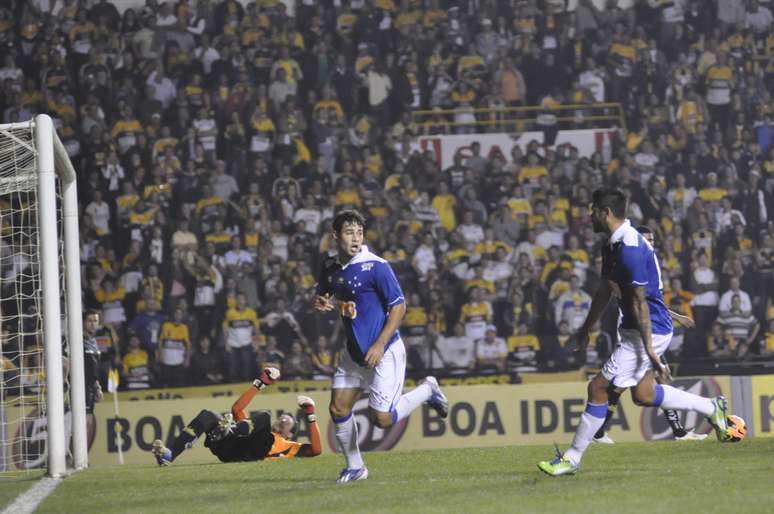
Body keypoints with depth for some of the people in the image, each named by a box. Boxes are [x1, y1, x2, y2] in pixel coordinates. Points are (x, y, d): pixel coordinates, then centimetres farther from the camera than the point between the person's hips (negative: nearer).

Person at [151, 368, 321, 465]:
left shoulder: (288, 446, 36)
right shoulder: (252, 426, 47)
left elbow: (316, 450, 21)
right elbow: (236, 409, 38)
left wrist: (311, 417, 22)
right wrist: (260, 384, 38)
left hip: (251, 453, -4)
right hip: (229, 450, 4)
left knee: (263, 416, -21)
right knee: (207, 416, -17)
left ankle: (227, 431, -52)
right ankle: (168, 456, -39)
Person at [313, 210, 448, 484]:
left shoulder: (375, 266, -17)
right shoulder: (330, 267, 3)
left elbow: (399, 306, -15)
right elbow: (321, 298, 20)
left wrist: (380, 345, -21)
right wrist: (320, 303, -7)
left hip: (385, 351, -6)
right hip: (354, 352, 6)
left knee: (382, 418, -9)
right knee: (338, 409, 2)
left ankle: (427, 390, 17)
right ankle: (354, 467, 20)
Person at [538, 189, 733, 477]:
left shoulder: (630, 248, -22)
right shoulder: (613, 245, 11)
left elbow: (640, 302, -23)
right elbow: (605, 291, 23)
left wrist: (649, 348, -23)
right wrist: (586, 329, 29)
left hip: (649, 331, -10)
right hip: (631, 331, 10)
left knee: (598, 388, -7)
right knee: (643, 394, 17)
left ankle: (572, 458, -1)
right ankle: (712, 408, 23)